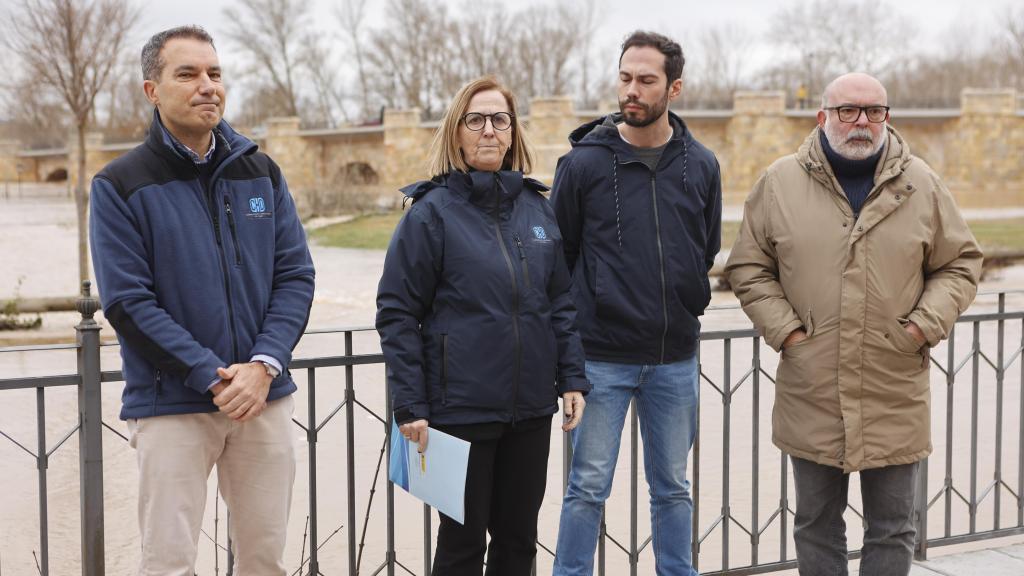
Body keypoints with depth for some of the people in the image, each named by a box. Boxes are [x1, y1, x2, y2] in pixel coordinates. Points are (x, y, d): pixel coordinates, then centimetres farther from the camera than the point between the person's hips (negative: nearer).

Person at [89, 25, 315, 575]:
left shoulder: (261, 172, 8)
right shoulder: (120, 185, -4)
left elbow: (295, 275, 4)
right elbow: (127, 301, -10)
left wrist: (264, 365, -12)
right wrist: (213, 378, -17)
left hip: (265, 398, 4)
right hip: (171, 406, -3)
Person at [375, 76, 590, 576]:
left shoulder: (536, 207, 7)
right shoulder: (433, 211, -7)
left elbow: (560, 302, 12)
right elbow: (397, 315, -8)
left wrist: (572, 378, 5)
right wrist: (409, 406, -12)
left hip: (532, 405, 5)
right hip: (461, 408, -4)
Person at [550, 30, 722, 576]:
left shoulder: (701, 166, 3)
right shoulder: (583, 162, -6)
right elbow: (559, 253, 2)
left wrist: (688, 307, 11)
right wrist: (584, 314, 3)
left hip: (676, 357, 3)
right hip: (603, 357, -3)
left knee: (673, 487, 14)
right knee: (588, 487, 3)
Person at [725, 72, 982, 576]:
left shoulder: (921, 184, 3)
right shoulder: (780, 182, 0)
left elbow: (960, 264, 9)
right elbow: (748, 267, 5)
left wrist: (925, 324, -6)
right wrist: (783, 329, -6)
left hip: (895, 398, 1)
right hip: (811, 395, 0)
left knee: (892, 532, 10)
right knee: (816, 526, 13)